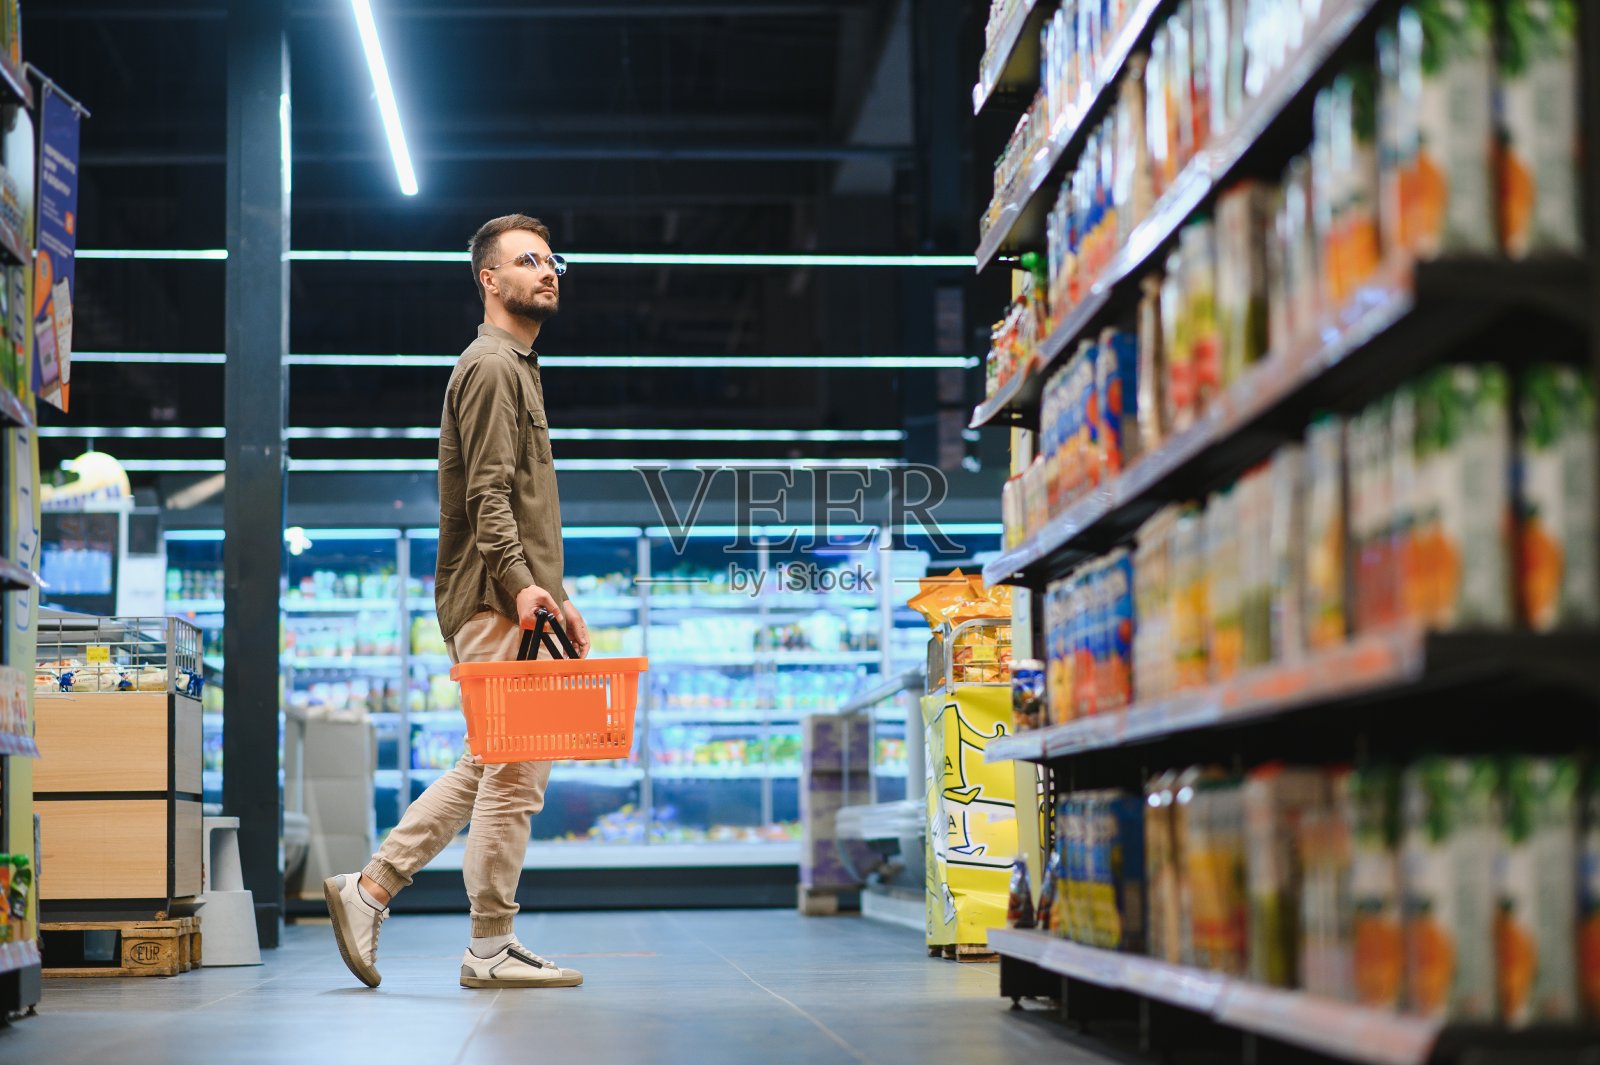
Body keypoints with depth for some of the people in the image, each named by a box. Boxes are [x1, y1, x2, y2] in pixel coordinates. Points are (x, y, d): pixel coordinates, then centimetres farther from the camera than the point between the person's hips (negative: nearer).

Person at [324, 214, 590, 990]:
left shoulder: (516, 368, 25)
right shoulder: (491, 366, -7)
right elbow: (488, 495, -17)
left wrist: (557, 596, 20)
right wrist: (519, 582, -27)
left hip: (515, 600, 10)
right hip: (495, 604, -10)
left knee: (490, 767, 12)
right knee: (516, 771, -7)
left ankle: (371, 888, 14)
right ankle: (491, 948, -1)